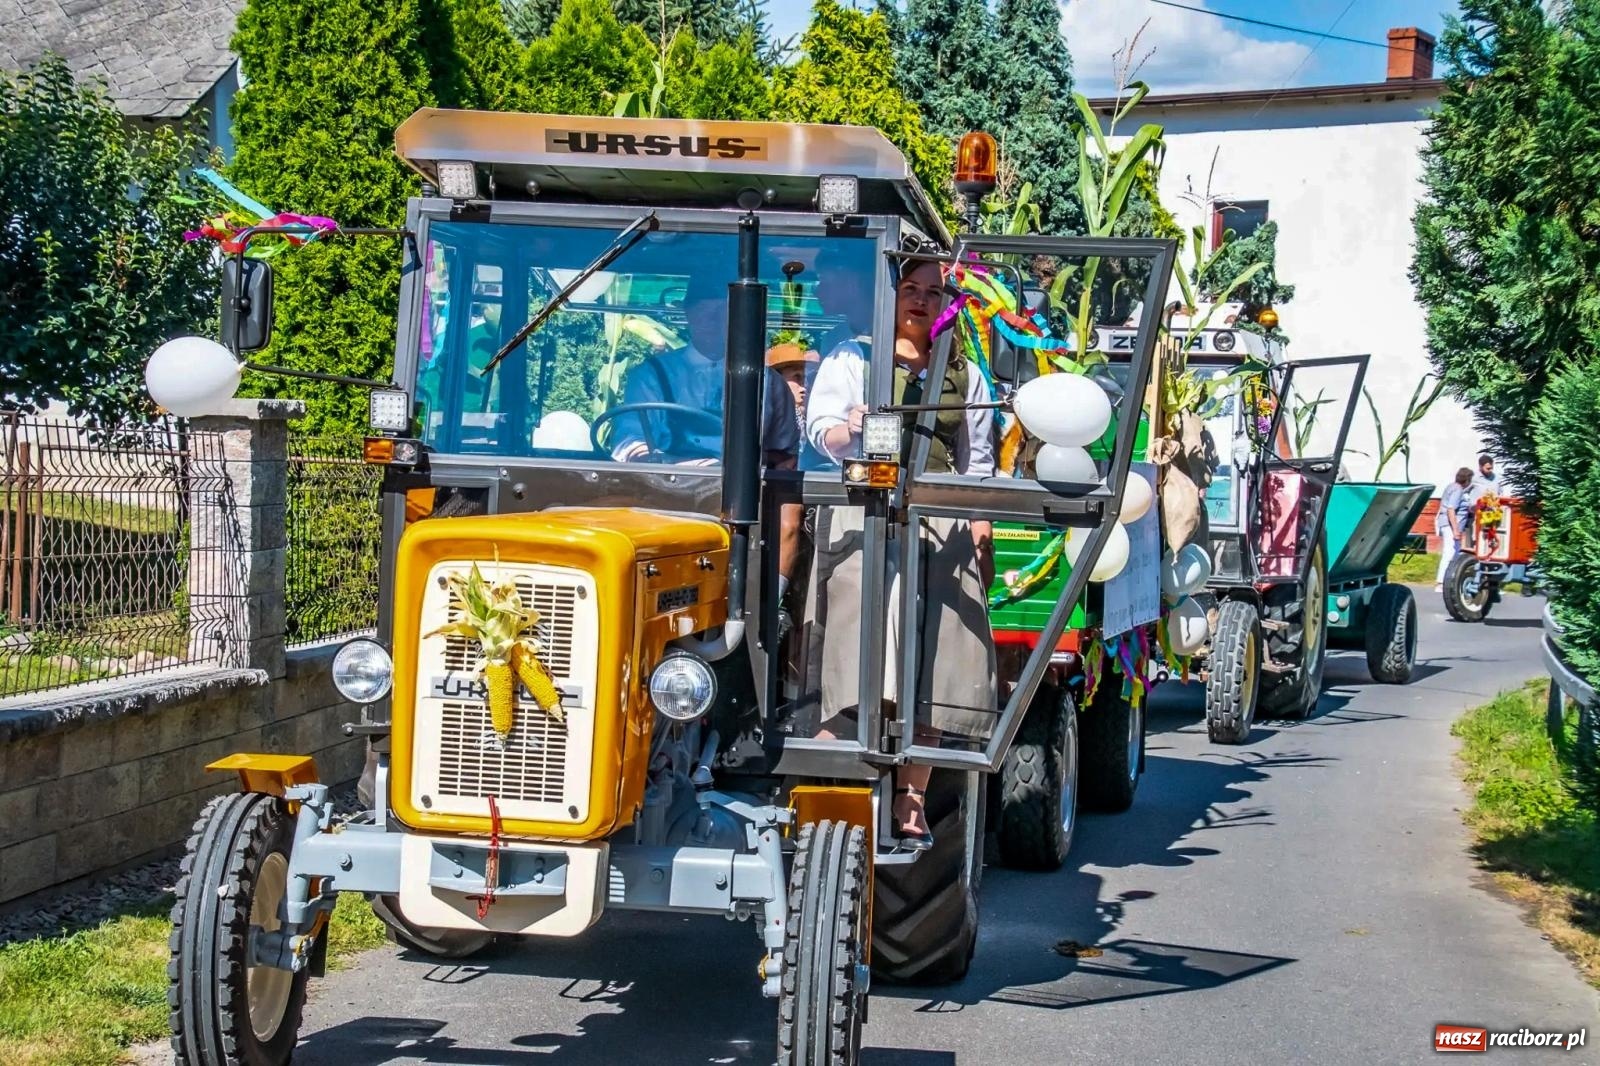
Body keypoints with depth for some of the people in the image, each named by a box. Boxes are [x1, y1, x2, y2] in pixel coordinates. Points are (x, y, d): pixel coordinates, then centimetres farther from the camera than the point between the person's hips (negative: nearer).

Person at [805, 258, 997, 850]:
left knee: (931, 666, -3)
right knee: (860, 657, -14)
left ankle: (911, 801, 3)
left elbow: (978, 465, 20)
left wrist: (981, 537, 11)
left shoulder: (965, 376, 21)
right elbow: (820, 427, -1)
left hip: (943, 529, 3)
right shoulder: (851, 358, 12)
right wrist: (849, 431, -24)